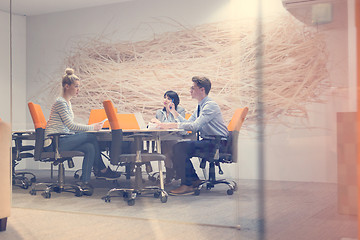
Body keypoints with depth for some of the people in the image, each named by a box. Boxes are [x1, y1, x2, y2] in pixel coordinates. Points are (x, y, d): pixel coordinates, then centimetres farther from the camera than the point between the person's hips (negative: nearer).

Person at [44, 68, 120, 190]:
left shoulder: (67, 102, 18)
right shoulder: (60, 102, -12)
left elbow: (70, 126, 19)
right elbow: (70, 126, -18)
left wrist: (90, 126, 6)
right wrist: (92, 127, -15)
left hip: (61, 140, 9)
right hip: (54, 142, -9)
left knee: (90, 147, -12)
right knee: (92, 137, -16)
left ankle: (85, 181, -8)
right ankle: (101, 170, -3)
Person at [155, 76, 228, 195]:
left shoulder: (210, 105, -15)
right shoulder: (200, 106, 16)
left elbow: (194, 126, -25)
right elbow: (187, 123, 18)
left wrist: (171, 125, -25)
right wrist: (174, 112, 7)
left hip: (217, 143, -10)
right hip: (206, 142, 10)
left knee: (180, 147, -21)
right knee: (178, 148, 2)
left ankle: (187, 185, -15)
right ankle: (194, 180, 6)